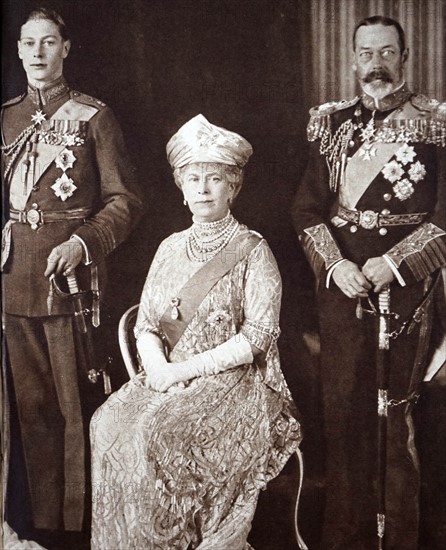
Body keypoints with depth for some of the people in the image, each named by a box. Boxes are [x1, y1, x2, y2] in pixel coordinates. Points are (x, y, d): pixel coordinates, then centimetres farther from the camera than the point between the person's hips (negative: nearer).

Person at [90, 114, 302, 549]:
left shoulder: (253, 251, -2)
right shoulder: (170, 248, 14)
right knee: (109, 424, -22)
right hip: (168, 379, 5)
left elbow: (257, 337, -10)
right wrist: (157, 366, -11)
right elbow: (146, 324, 12)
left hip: (234, 381, -5)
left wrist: (184, 370, -15)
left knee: (156, 434, -29)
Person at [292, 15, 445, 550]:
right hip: (341, 284, 3)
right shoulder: (332, 123, 11)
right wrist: (334, 263, -7)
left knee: (397, 414, -1)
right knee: (342, 411, 7)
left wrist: (394, 263, -13)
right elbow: (307, 206, 8)